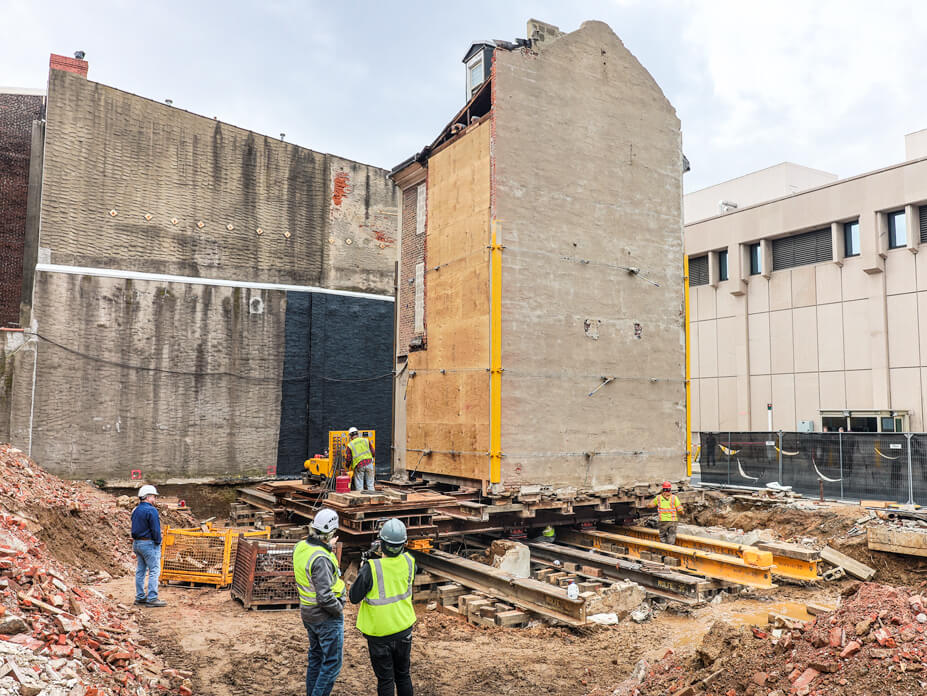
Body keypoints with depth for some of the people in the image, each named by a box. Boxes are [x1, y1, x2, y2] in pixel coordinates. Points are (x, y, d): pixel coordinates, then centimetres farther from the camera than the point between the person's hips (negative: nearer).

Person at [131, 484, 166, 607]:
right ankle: (152, 598, -7)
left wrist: (136, 542, 19)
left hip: (137, 543, 9)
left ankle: (140, 597, 18)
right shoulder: (151, 510, -16)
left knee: (140, 570, 13)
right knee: (154, 570, -5)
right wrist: (158, 542, -8)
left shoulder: (135, 510, 12)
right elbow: (155, 529, -18)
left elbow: (134, 528, 17)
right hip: (149, 544, -9)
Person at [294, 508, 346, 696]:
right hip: (326, 617, -9)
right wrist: (339, 609, -13)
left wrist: (327, 547, 13)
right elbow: (325, 596, -31)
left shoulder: (300, 547, -4)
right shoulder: (321, 559, -30)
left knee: (315, 657, 24)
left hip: (308, 614, 9)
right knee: (332, 663, 6)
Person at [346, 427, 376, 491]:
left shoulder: (350, 445, 1)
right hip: (369, 464, 2)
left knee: (359, 487, 6)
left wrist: (347, 467, 19)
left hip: (359, 466, -2)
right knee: (370, 485, 9)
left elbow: (349, 459, -1)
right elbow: (373, 453, 7)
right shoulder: (366, 440, 8)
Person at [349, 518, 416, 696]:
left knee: (385, 679, 11)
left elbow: (354, 598, -14)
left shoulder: (371, 568, -24)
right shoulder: (409, 562, -11)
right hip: (404, 630, 4)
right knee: (403, 675, 20)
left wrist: (362, 572, -2)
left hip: (379, 634, -4)